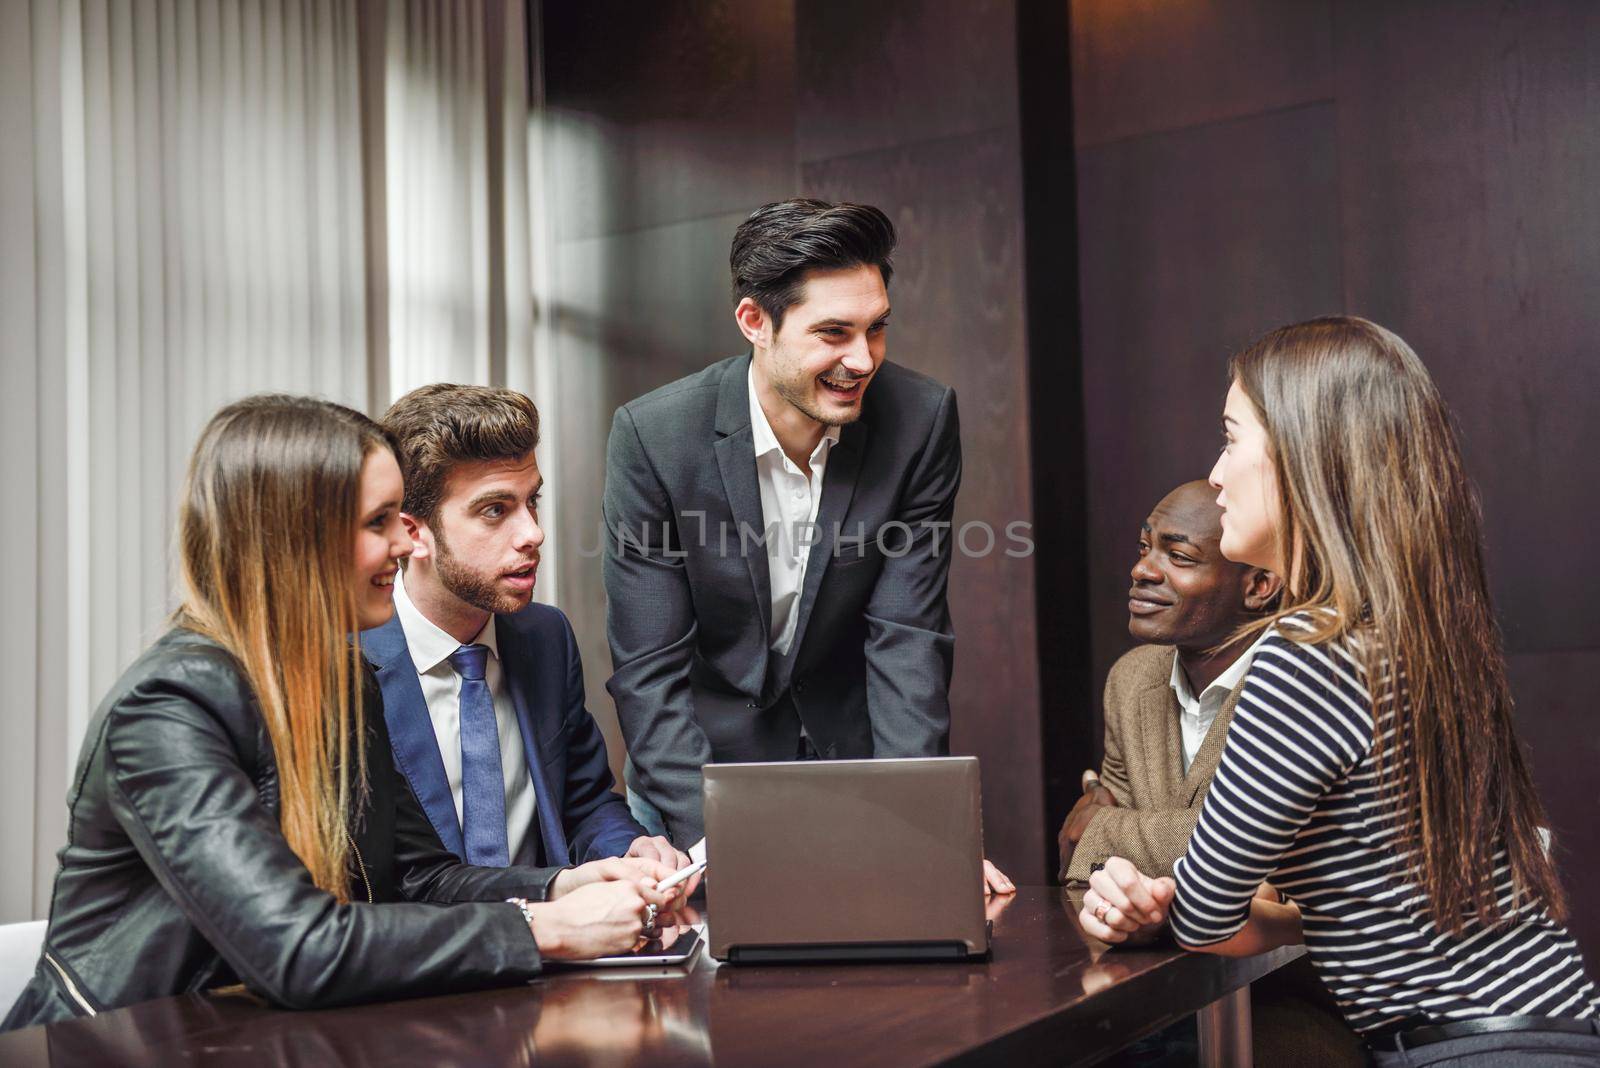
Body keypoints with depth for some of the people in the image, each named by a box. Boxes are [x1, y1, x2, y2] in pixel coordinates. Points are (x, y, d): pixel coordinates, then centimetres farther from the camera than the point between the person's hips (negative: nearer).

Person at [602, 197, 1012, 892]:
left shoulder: (922, 419, -13)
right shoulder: (652, 436, -17)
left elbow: (908, 639, -12)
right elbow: (648, 670, -17)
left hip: (850, 762, 1)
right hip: (699, 772, -1)